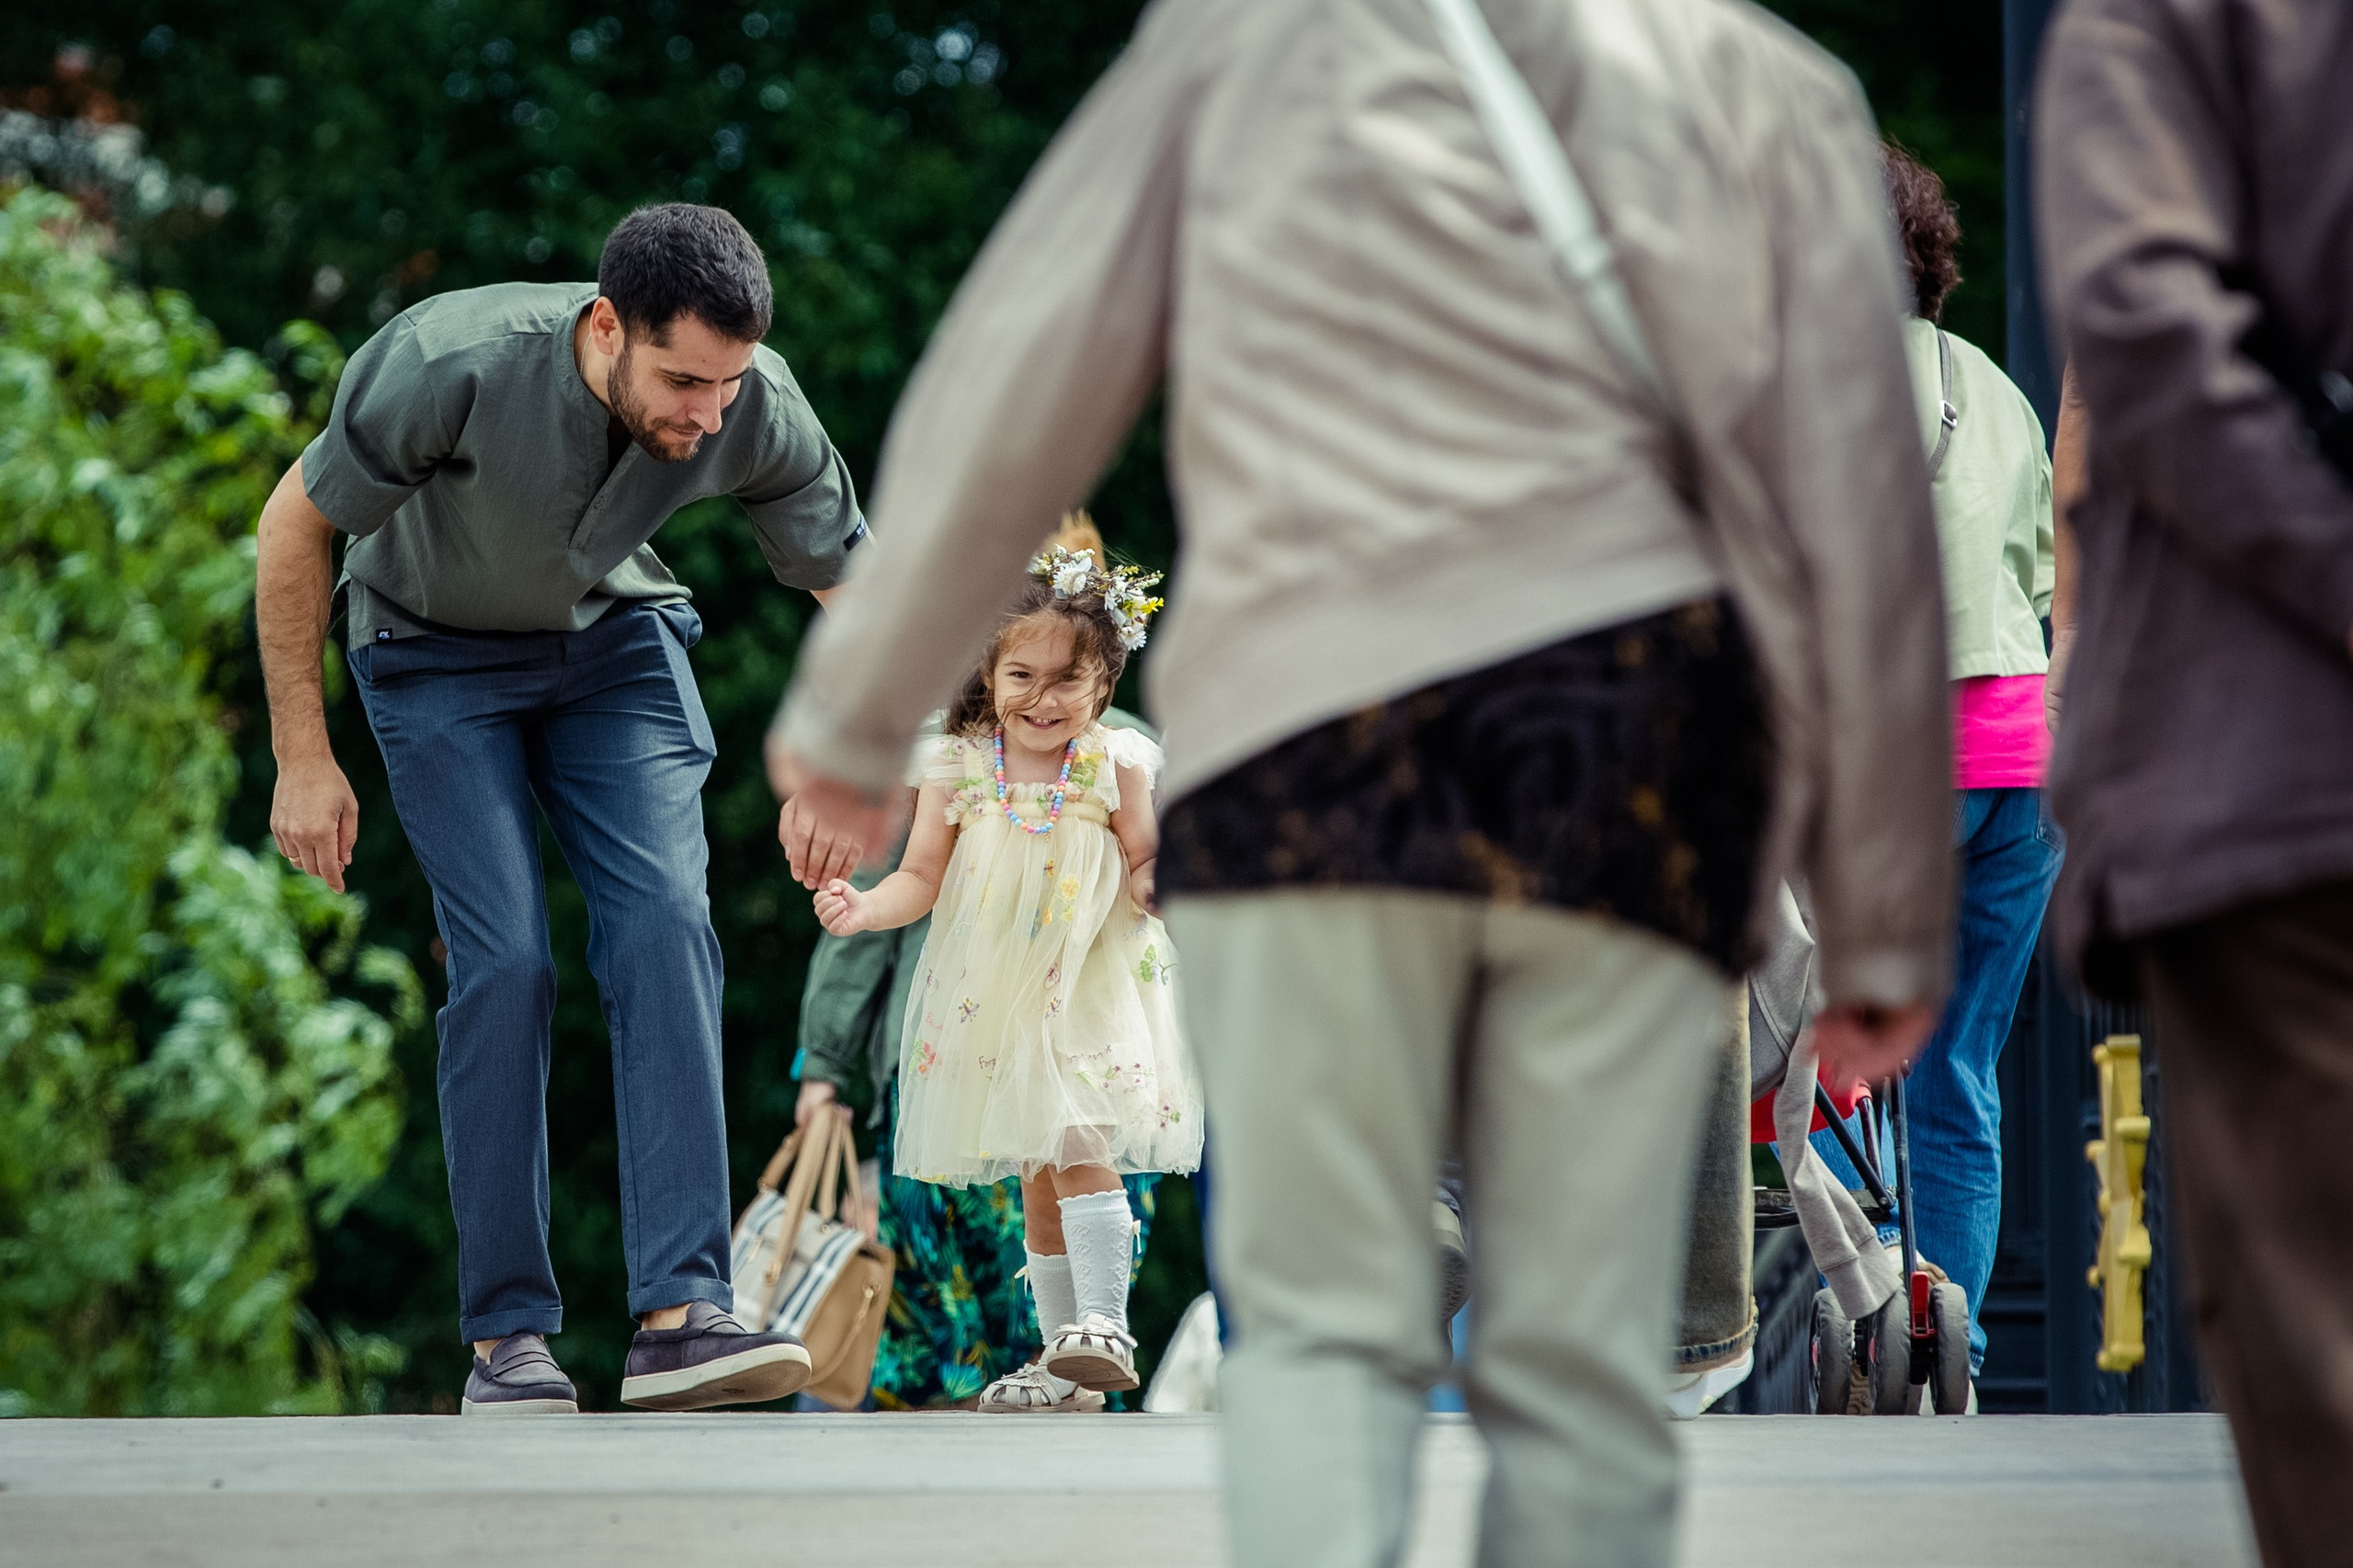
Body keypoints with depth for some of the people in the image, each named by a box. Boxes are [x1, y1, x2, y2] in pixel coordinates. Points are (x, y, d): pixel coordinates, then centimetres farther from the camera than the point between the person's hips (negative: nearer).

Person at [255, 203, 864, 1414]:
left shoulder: (759, 413, -26)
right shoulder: (454, 364, -35)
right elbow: (295, 523, -19)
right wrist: (302, 758, -16)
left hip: (614, 642, 3)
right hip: (439, 653, -2)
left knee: (665, 925, -18)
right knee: (505, 960, -16)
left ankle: (681, 1314, -23)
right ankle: (506, 1336, -8)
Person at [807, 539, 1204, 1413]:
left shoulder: (1114, 767, -5)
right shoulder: (960, 768, -1)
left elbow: (1143, 872, 1)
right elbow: (922, 877, 3)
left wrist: (1157, 885, -22)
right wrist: (864, 907, -16)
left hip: (1089, 992, -3)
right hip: (993, 1002, 3)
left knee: (1079, 1145, -23)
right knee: (1035, 1177, 9)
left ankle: (1103, 1323, -23)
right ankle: (1065, 1362, 16)